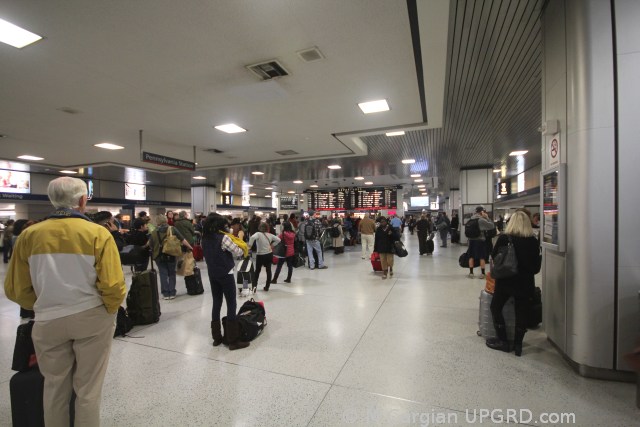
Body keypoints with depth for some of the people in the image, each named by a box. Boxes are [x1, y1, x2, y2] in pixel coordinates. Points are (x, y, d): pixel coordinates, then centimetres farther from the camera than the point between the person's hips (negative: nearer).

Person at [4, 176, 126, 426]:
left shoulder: (29, 235, -6)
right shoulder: (98, 234, -16)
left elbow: (16, 290, -2)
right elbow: (113, 286, -20)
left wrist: (43, 307, 16)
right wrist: (108, 310, 0)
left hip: (49, 322, 3)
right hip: (92, 319, -3)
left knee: (55, 388, 23)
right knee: (88, 389, 14)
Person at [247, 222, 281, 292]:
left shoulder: (258, 234, -15)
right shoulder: (270, 235, -2)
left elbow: (253, 237, -35)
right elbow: (278, 239, 4)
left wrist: (249, 245, -25)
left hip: (260, 255, -3)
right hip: (269, 254, 3)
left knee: (257, 271, 14)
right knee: (268, 270, 13)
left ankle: (254, 285, 0)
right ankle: (267, 287, 18)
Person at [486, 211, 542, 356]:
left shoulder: (504, 238, -12)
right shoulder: (533, 241, -5)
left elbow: (494, 257, 0)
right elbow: (536, 266, 0)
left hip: (505, 281, -2)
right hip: (525, 283, 3)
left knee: (496, 307, 14)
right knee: (522, 312, 14)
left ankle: (503, 341, 17)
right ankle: (518, 344, 20)